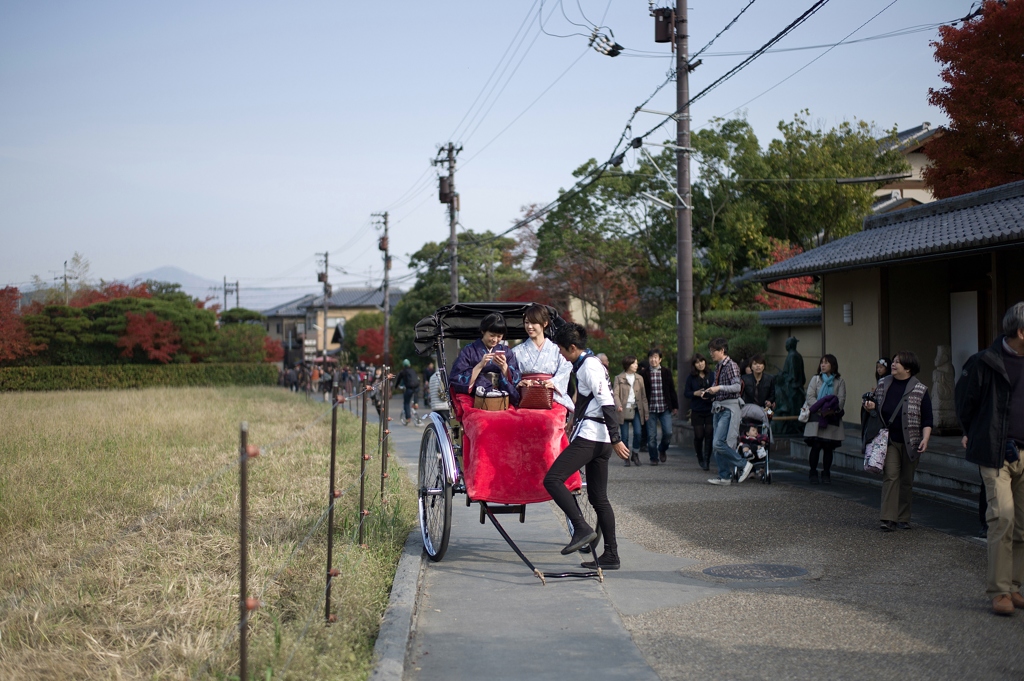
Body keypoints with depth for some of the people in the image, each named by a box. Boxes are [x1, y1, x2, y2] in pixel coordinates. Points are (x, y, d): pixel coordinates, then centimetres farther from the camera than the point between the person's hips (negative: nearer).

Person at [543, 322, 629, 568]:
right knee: (598, 496, 10)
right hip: (600, 440, 11)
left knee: (552, 479, -14)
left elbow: (607, 403, -19)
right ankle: (611, 555, 11)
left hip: (588, 437, -11)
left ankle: (582, 529, -18)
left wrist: (616, 439, -23)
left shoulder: (589, 366, -11)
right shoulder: (590, 364, 19)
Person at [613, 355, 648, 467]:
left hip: (636, 410, 2)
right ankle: (626, 457, 13)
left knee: (638, 432, -12)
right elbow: (615, 393, -5)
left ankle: (635, 453, 9)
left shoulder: (639, 378, 12)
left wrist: (646, 411, 8)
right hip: (624, 410, -2)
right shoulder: (619, 378, 3)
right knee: (625, 436, 0)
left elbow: (643, 395, 13)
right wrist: (618, 405, -24)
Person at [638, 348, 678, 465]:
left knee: (668, 432, -6)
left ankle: (662, 450, 22)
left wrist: (675, 406, 9)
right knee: (651, 436, 1)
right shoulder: (644, 374, 1)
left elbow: (672, 390, 11)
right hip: (650, 409, -1)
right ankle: (654, 458, 15)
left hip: (665, 408, 1)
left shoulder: (666, 372, 7)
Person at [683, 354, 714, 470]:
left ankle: (707, 460, 3)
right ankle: (700, 459, 21)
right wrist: (696, 393, -13)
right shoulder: (691, 377, 4)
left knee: (709, 435, -5)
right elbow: (686, 393, 4)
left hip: (710, 409, 0)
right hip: (697, 411, 0)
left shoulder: (711, 376, 3)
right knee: (698, 436, -1)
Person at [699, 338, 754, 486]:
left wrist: (719, 388, -31)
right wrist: (706, 393, 9)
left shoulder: (731, 366, -9)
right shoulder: (718, 368, 18)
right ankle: (724, 476, 11)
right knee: (717, 446, 6)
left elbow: (737, 386, -20)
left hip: (729, 408, -9)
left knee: (719, 443, -17)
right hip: (718, 408, 9)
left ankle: (744, 465, -4)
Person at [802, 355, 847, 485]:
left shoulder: (839, 381, 8)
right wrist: (820, 409, -16)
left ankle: (826, 474, 13)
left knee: (828, 447, 3)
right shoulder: (815, 379, 8)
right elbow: (809, 397, -1)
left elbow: (841, 399, -1)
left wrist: (832, 410, -20)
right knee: (816, 446, -5)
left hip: (832, 418, 1)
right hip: (816, 417, -1)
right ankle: (813, 473, 7)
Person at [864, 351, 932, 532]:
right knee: (890, 476, -11)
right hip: (888, 440, 1)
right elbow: (877, 403, 20)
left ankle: (903, 519, 17)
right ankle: (889, 518, -15)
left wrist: (925, 438, -15)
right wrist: (871, 406, -4)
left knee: (907, 481, 7)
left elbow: (927, 419, -2)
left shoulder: (920, 390, -3)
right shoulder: (883, 384, 6)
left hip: (910, 442, -1)